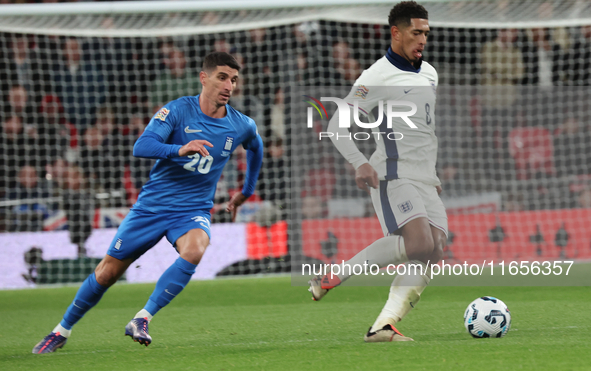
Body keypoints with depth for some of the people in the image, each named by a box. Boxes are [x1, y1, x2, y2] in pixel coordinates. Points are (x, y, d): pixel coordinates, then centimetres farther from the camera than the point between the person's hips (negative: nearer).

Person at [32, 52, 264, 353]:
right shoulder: (178, 110, -12)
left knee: (194, 250, -34)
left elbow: (256, 148, 25)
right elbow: (141, 147, -25)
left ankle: (141, 320, -28)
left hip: (193, 211, 1)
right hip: (152, 204, -1)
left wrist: (247, 191, 29)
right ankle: (62, 331, 24)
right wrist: (180, 149, -41)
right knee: (108, 272, 3)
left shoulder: (242, 126, -1)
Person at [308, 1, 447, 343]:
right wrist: (361, 164, -25)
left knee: (433, 255, -11)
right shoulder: (377, 77, -6)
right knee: (419, 244, -26)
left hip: (427, 182, 8)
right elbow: (337, 125, -10)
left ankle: (383, 326, -18)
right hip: (395, 176, -8)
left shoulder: (430, 74, 18)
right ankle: (336, 275, -12)